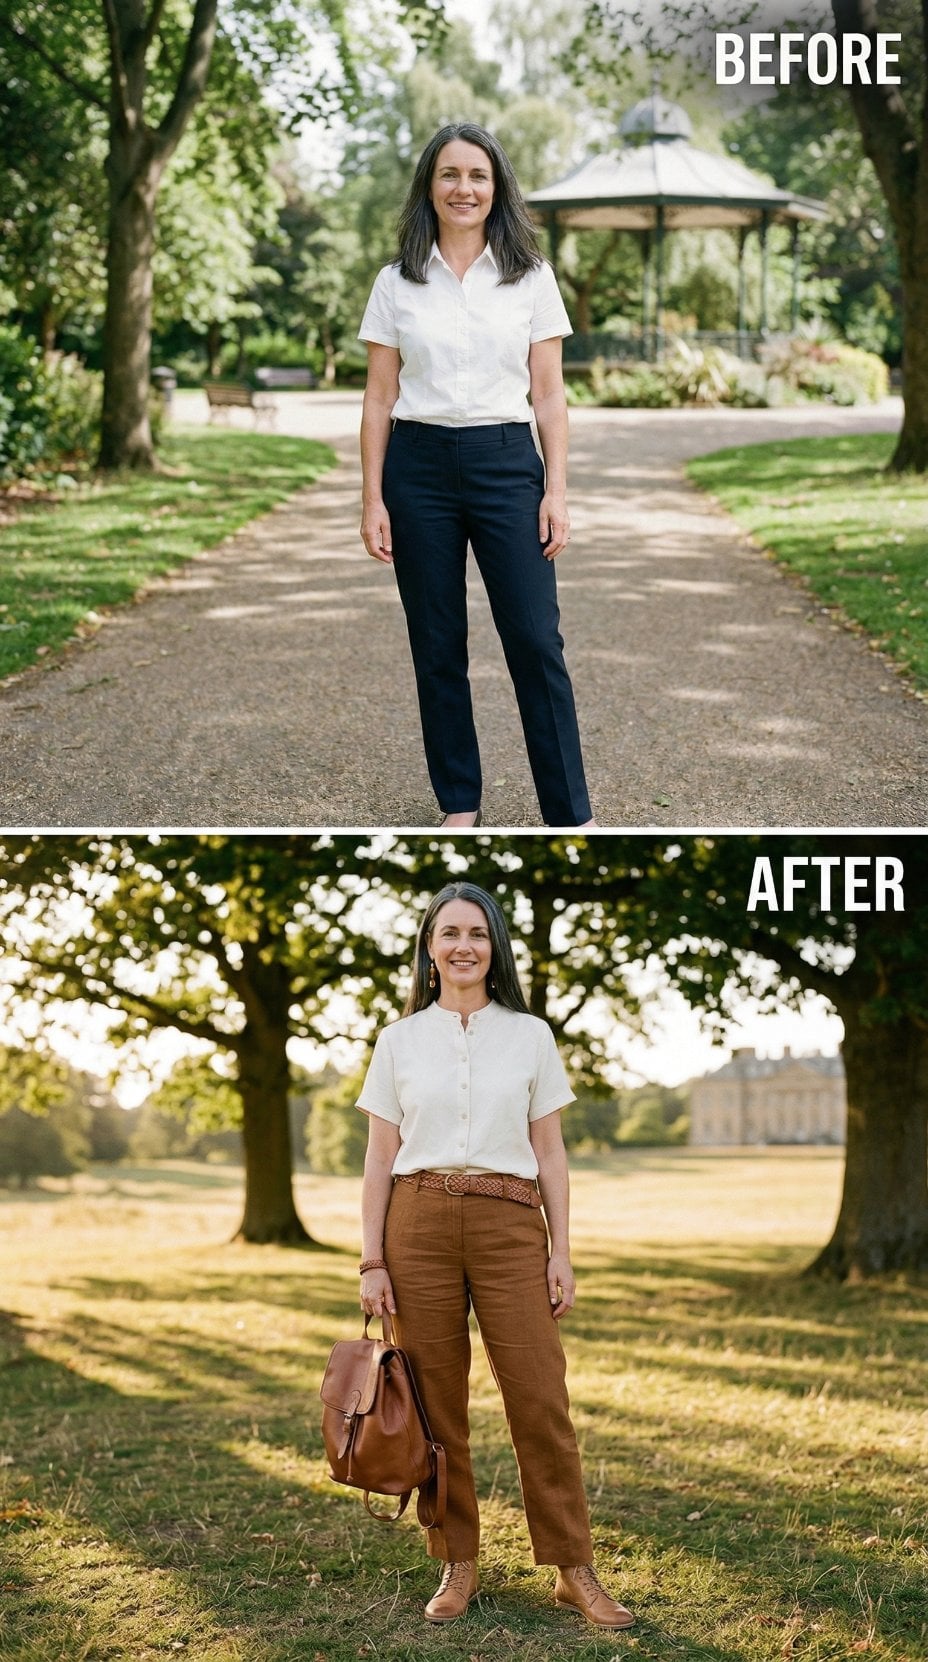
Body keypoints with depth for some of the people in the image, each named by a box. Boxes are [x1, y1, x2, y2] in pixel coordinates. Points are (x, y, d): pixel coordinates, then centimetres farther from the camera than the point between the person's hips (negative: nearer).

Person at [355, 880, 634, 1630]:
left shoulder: (530, 1035, 8)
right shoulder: (400, 1040, 8)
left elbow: (550, 1152, 8)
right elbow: (380, 1159, 7)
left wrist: (561, 1252, 1)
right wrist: (372, 1261, 0)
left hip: (510, 1225, 0)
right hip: (419, 1224, 1)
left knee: (541, 1399, -4)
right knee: (435, 1404, 3)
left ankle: (575, 1571, 4)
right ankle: (457, 1565, 14)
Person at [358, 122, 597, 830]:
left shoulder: (531, 278, 4)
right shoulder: (396, 284, 5)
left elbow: (548, 393, 3)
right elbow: (380, 399, 5)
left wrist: (556, 489, -4)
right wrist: (373, 499, -1)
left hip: (507, 464, -1)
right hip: (420, 466, 1)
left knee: (536, 640, -5)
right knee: (438, 647, 5)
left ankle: (571, 812, 2)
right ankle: (460, 804, 17)